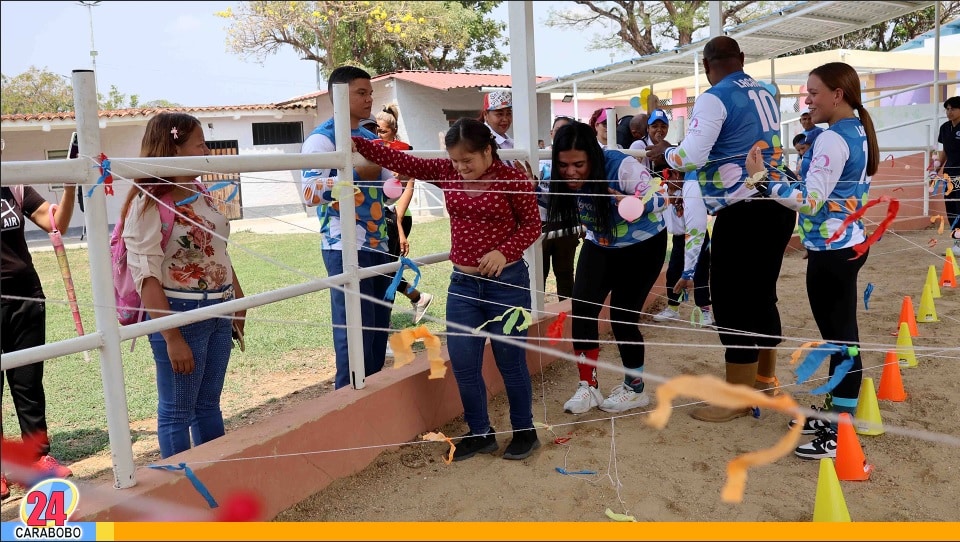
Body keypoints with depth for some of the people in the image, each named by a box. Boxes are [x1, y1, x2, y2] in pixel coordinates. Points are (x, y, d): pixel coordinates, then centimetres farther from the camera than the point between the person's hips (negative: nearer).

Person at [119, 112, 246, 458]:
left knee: (209, 405, 17)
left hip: (219, 313, 7)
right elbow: (146, 277, -18)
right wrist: (173, 338, -20)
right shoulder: (148, 204, -15)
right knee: (177, 413, 6)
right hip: (180, 314, -7)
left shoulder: (200, 194, 8)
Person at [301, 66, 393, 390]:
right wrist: (356, 173, -21)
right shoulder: (322, 139, -6)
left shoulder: (372, 139, 17)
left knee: (379, 328, 12)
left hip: (378, 243, 8)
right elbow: (310, 193, -18)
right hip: (345, 247, -7)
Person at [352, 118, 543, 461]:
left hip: (506, 282, -4)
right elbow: (401, 162, 0)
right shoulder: (446, 172, 1)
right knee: (462, 364, 6)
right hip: (462, 283, 5)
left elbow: (531, 225, -6)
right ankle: (480, 433, 24)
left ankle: (525, 431, 27)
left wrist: (504, 252, -22)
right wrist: (356, 144, -9)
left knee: (510, 362, 7)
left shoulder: (513, 179, -11)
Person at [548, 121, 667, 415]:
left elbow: (659, 197, -30)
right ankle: (588, 387, 5)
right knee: (582, 309, -9)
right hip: (600, 246, 5)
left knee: (622, 316, -5)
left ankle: (635, 388, 17)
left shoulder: (621, 166, -32)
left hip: (642, 245, -4)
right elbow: (545, 204, -3)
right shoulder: (561, 177, -17)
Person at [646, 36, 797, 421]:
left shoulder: (714, 99, -10)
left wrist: (664, 151, 3)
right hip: (777, 205, 9)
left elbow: (691, 157, -18)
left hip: (743, 211, -8)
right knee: (761, 296, 18)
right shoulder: (765, 95, 16)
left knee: (734, 303, -1)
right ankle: (765, 381, 31)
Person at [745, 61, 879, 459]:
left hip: (831, 250, -10)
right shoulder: (859, 133, 13)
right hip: (850, 243, 10)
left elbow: (810, 201, -25)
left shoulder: (832, 139, -18)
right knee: (841, 336, 17)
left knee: (839, 338, -5)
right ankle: (837, 414, 29)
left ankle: (842, 434, 3)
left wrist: (762, 179, -25)